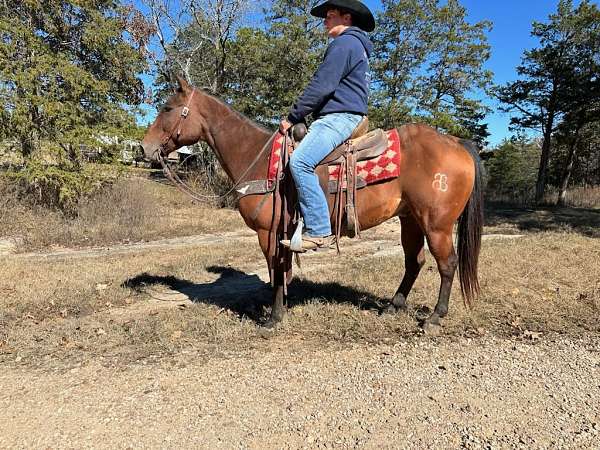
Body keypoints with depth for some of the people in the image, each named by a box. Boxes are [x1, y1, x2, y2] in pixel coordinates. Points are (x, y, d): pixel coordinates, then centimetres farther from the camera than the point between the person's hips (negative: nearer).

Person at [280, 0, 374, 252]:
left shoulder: (344, 42, -5)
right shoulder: (356, 47, 29)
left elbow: (321, 86, -15)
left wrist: (293, 117, -10)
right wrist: (300, 117, 23)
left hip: (340, 116, -12)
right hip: (339, 117, 12)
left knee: (299, 161, -29)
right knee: (301, 158, 16)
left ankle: (319, 232, -32)